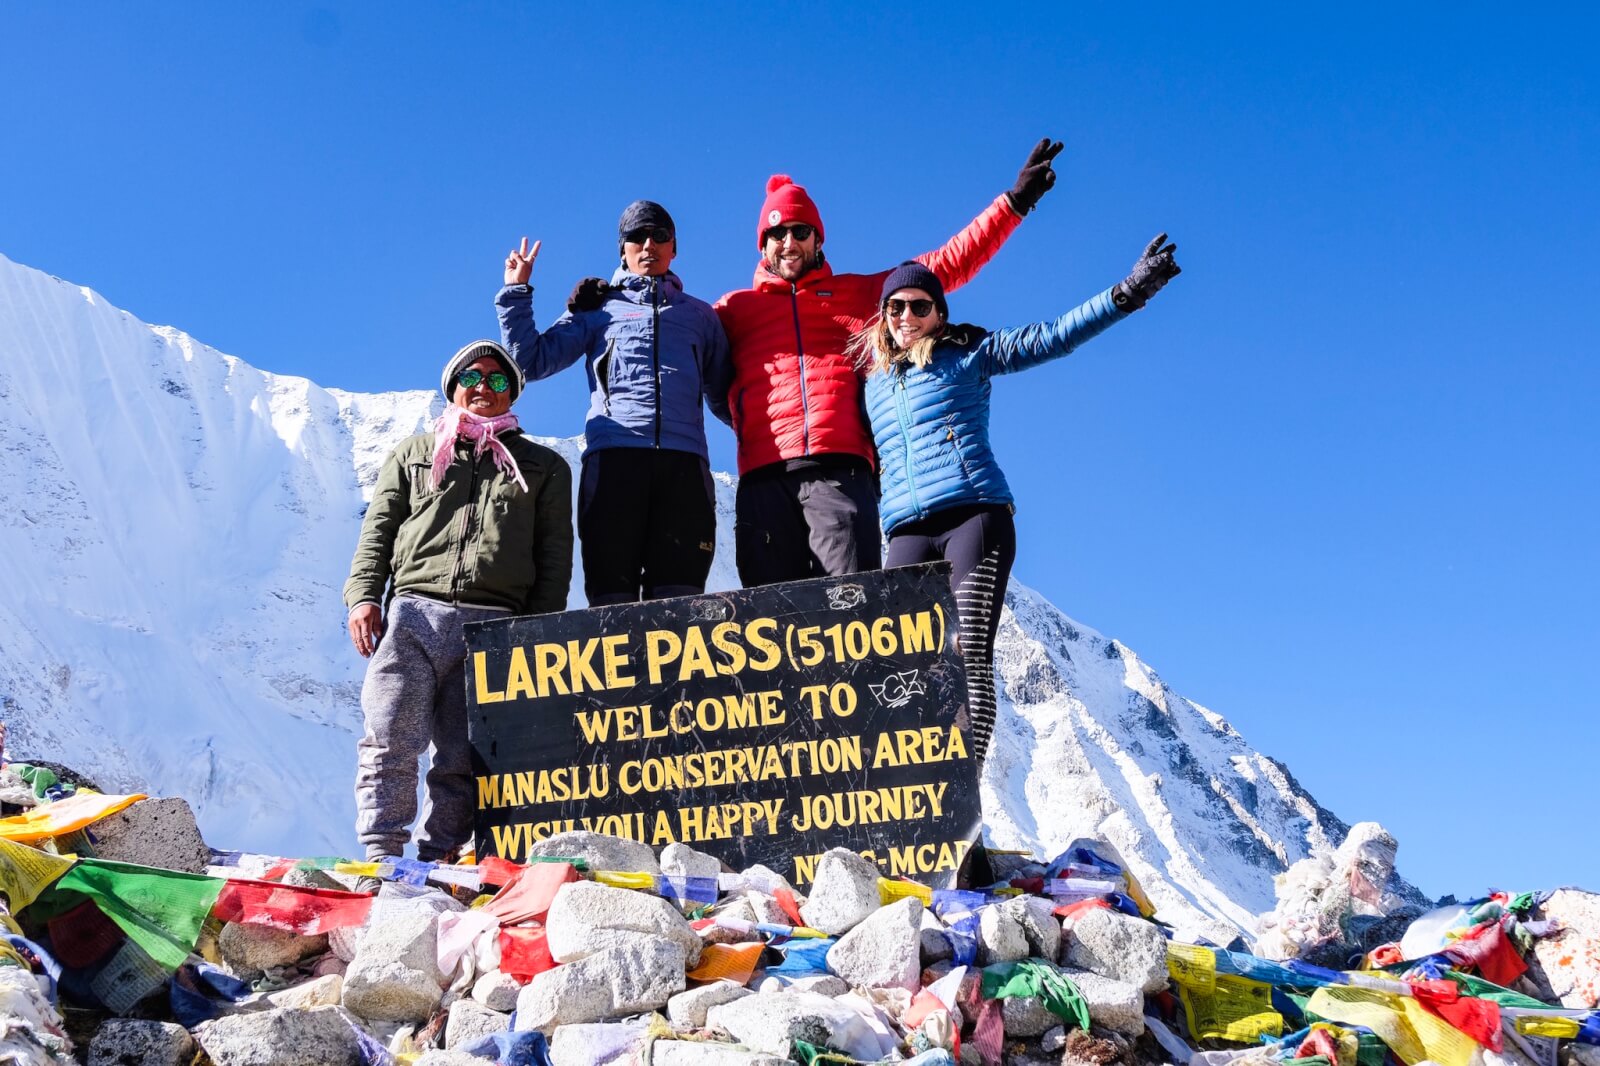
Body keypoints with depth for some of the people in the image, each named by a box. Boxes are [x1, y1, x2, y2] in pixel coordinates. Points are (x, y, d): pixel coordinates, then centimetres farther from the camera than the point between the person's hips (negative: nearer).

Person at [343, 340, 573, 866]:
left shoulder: (544, 467, 21)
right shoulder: (413, 454, 24)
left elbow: (555, 557, 13)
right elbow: (377, 531, 15)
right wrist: (363, 595, -1)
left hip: (495, 628, 0)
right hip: (414, 613, 0)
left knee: (461, 763, -3)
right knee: (389, 742, -12)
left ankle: (437, 864, 1)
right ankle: (381, 857, -9)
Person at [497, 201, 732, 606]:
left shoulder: (699, 315, 27)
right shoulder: (599, 309, 23)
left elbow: (724, 398, 27)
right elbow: (531, 361, 15)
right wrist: (516, 292, 11)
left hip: (684, 461, 1)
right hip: (614, 457, -1)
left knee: (680, 595, -10)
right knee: (612, 592, -9)